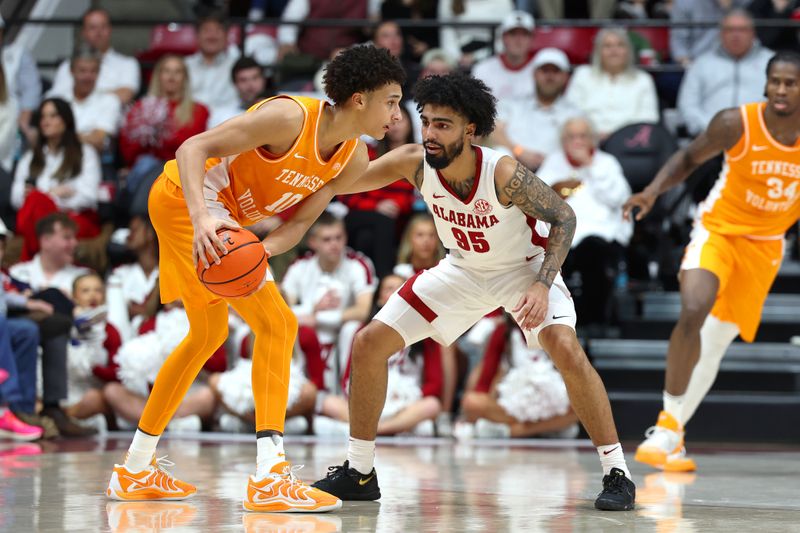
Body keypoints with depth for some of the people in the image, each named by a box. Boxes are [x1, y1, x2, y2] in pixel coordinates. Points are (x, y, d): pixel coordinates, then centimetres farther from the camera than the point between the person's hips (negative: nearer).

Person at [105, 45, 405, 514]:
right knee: (276, 321, -17)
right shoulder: (290, 117, -28)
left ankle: (136, 470, 34)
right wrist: (202, 219, -42)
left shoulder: (354, 159, -4)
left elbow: (301, 221, -6)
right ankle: (271, 478, -21)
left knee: (208, 335, 22)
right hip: (186, 197, -10)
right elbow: (194, 149, -28)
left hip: (223, 217, 10)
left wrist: (262, 251, -27)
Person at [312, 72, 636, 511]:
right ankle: (359, 473, 10)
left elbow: (563, 217, -21)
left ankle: (616, 473, -16)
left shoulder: (504, 174, -33)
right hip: (462, 270, 4)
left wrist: (543, 284, -31)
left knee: (566, 351, -29)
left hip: (524, 266, -4)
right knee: (368, 344, -4)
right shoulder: (415, 163, -24)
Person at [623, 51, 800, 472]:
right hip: (718, 230, -3)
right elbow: (689, 158, -3)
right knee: (693, 311, -27)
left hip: (765, 244, 3)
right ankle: (669, 427, -17)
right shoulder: (735, 124, -19)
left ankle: (670, 435, 18)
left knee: (717, 342, 6)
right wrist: (653, 191, -17)